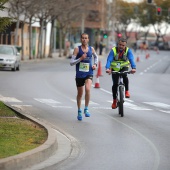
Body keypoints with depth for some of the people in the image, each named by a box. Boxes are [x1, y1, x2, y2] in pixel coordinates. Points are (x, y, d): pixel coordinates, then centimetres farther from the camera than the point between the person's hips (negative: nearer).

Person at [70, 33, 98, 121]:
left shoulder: (91, 49, 3)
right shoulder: (77, 49, -5)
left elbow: (96, 57, 26)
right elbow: (71, 62, -8)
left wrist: (95, 64, 8)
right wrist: (80, 58, -20)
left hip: (89, 74, 0)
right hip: (79, 74, 0)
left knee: (88, 89, -25)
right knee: (80, 94, 11)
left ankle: (86, 109, -11)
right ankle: (79, 111, 30)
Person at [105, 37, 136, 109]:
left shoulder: (128, 51, -17)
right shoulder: (113, 50, -21)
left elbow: (131, 59, -31)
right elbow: (109, 60, -32)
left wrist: (133, 68, -49)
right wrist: (107, 68, -50)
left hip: (124, 67, 0)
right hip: (115, 69, 0)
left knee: (125, 76, -33)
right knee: (115, 84, -6)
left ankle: (127, 91, -15)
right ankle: (114, 100, 11)